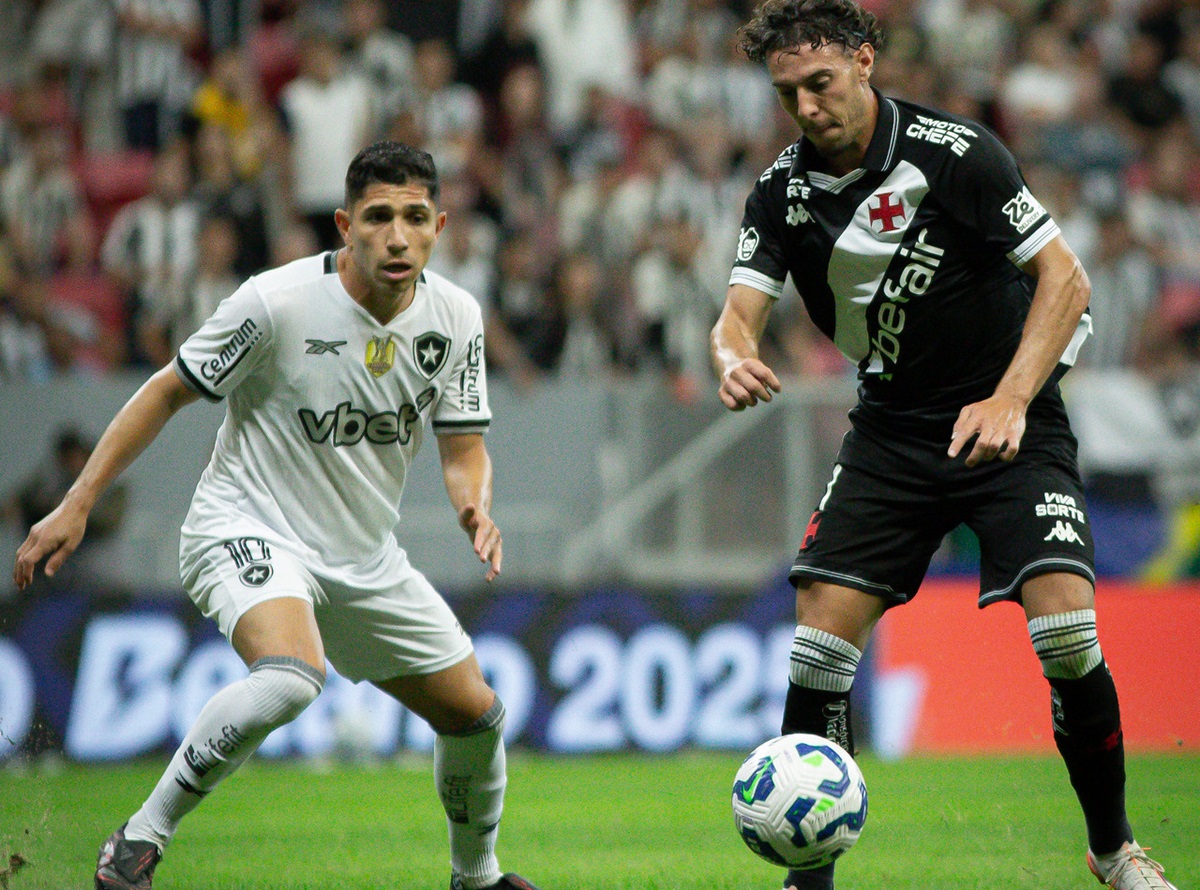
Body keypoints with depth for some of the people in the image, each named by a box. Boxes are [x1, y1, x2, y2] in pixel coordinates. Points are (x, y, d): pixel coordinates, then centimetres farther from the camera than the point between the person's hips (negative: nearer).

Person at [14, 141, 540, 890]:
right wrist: (77, 505, -11)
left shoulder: (455, 317, -4)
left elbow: (464, 447, 5)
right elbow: (169, 392, -10)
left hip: (364, 558, 6)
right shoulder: (278, 302, -20)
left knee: (476, 714, 10)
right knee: (290, 677, -36)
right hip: (249, 530, -6)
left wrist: (476, 508, -19)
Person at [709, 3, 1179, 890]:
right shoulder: (783, 191, -2)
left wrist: (1009, 401, -25)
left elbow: (1065, 280, -14)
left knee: (1065, 627, -20)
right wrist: (734, 360, -32)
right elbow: (740, 314, -8)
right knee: (820, 641, -10)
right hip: (891, 434, 4)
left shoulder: (955, 152, -17)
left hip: (1010, 423, -4)